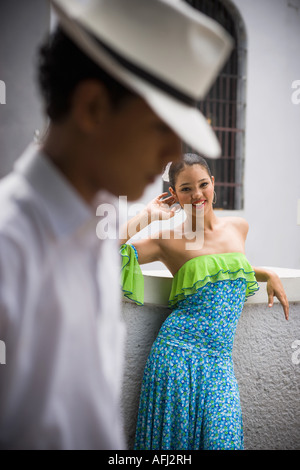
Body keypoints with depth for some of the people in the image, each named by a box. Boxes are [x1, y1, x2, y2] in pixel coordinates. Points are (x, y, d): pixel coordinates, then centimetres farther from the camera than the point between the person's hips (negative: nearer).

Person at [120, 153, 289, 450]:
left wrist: (268, 275, 18)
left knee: (222, 437, -3)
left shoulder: (238, 227, 12)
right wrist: (149, 214, -5)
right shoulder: (168, 241, -2)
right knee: (177, 436, 0)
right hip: (180, 352, -3)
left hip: (219, 359, 4)